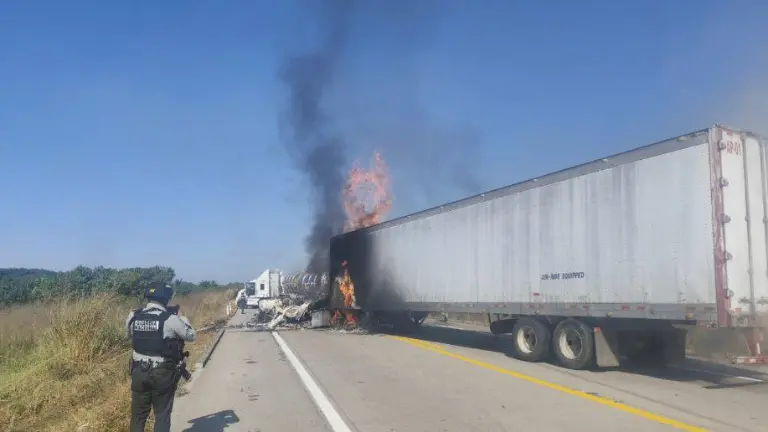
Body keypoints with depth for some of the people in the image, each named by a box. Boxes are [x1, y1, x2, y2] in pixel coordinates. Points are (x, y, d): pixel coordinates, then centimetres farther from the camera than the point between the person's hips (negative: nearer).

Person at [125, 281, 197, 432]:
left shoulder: (133, 316, -2)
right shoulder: (171, 318, -15)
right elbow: (191, 336, -1)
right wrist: (182, 318, 12)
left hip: (139, 372, 4)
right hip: (163, 374, -4)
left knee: (138, 414, 16)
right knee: (162, 415, 9)